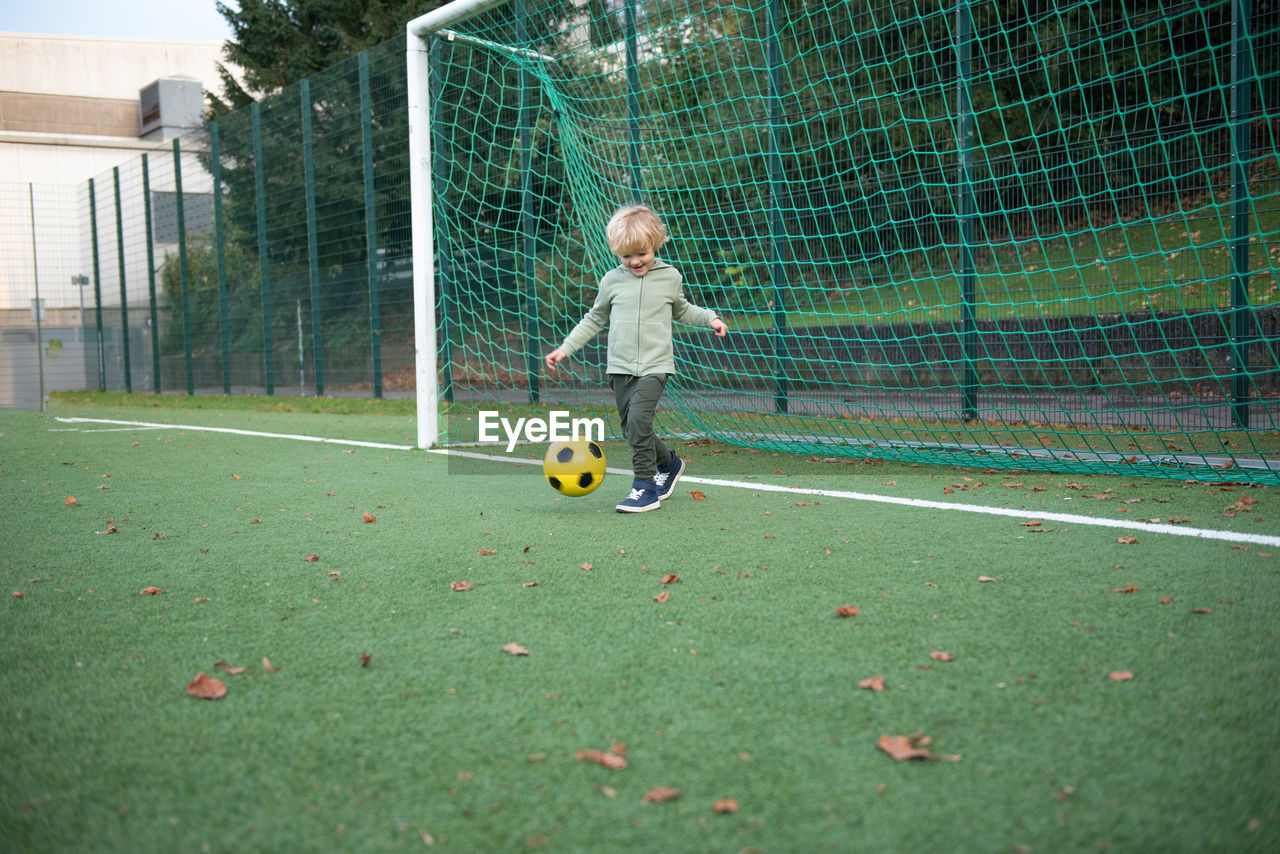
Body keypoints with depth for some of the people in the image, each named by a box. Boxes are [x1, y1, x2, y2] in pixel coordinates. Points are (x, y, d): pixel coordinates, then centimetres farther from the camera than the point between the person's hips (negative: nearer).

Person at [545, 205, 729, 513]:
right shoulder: (612, 280, 5)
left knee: (638, 420, -21)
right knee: (631, 430, 6)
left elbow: (681, 310, 25)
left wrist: (709, 317, 10)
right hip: (620, 367, 3)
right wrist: (565, 348, 11)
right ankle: (669, 463, 33)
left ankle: (646, 487, -11)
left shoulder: (669, 277, 4)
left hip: (655, 365, -3)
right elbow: (594, 320, 16)